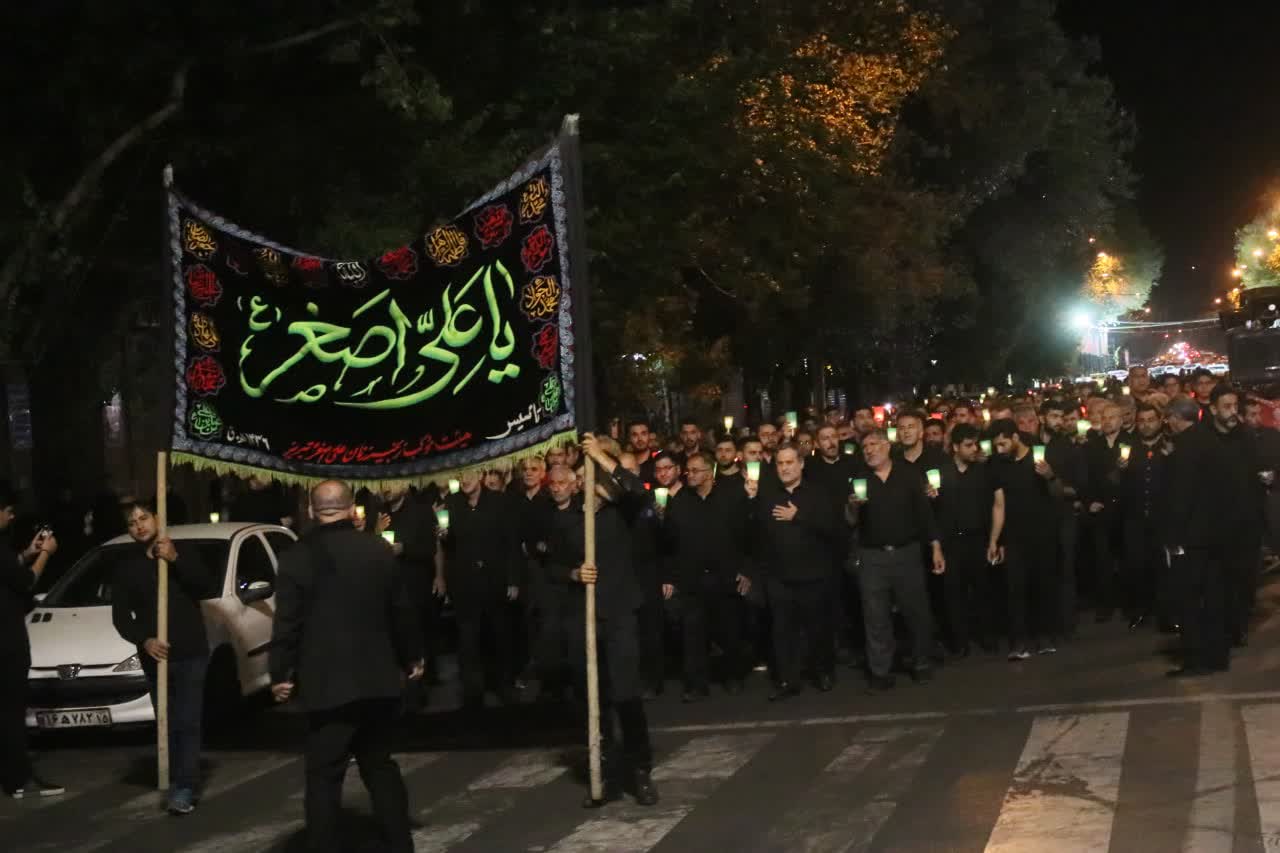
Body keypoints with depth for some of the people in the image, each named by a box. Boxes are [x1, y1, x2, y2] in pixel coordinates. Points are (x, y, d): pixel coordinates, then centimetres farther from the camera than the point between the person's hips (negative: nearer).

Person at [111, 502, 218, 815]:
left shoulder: (184, 553, 5)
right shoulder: (126, 566, 7)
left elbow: (212, 588, -10)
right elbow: (120, 616, 2)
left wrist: (176, 559, -19)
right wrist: (144, 640, -16)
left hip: (191, 653, -2)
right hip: (155, 656, 2)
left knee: (188, 722, -9)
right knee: (168, 724, 7)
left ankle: (184, 789, -11)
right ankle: (179, 783, 15)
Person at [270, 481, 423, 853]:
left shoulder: (297, 558, -8)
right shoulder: (380, 551, 2)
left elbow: (287, 623, -9)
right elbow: (402, 611, 9)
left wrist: (281, 674, 0)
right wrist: (412, 657, 22)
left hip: (327, 684, -4)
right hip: (378, 680, 4)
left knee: (324, 776, 1)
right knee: (380, 766, 16)